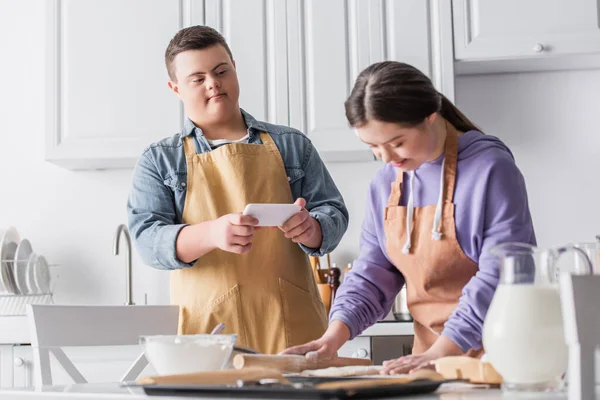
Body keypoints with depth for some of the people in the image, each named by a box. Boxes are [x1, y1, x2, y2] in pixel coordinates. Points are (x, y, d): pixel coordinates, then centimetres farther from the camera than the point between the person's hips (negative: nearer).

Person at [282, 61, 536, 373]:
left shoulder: (490, 169, -11)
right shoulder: (385, 184, 8)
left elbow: (499, 275, -16)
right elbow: (371, 275, 10)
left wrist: (440, 352, -22)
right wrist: (335, 335, -6)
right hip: (430, 353, 4)